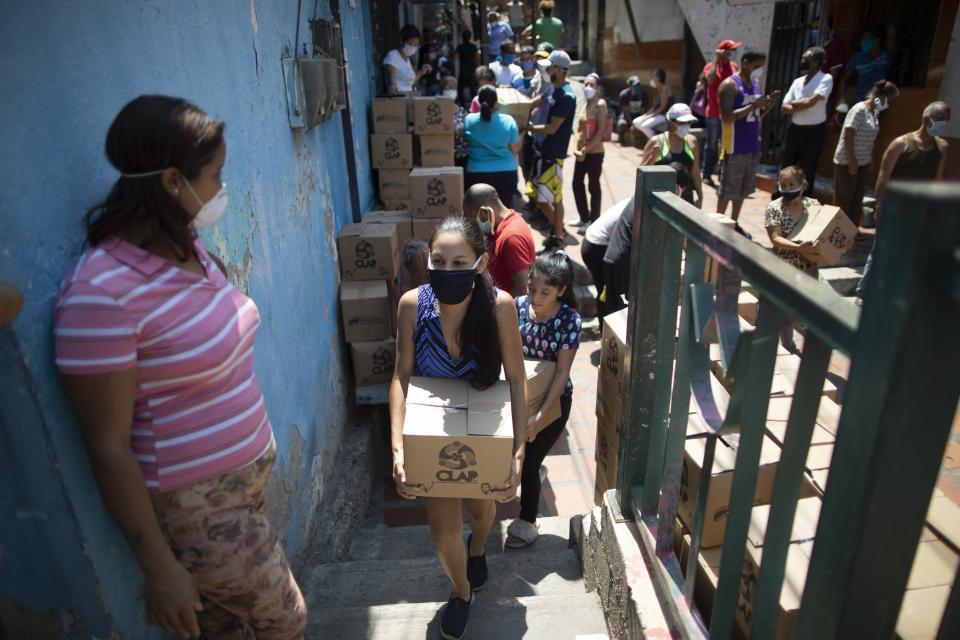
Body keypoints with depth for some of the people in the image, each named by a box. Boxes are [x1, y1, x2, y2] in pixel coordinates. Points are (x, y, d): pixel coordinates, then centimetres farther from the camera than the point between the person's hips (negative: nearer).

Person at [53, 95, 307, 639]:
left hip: (251, 469, 6)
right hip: (197, 502, -6)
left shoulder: (188, 247, 0)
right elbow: (109, 448, -20)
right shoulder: (102, 291, -25)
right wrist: (159, 568, -13)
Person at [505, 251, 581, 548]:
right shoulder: (518, 306, -12)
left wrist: (541, 415, -26)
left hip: (553, 400, -3)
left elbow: (562, 373, -21)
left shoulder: (569, 320, -21)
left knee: (528, 462, 6)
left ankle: (527, 524, 33)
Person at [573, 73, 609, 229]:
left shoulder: (601, 104, -11)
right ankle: (584, 218, 28)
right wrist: (578, 148, 0)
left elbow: (600, 132, -17)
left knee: (593, 187, 0)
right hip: (581, 152, 8)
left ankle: (594, 221, 11)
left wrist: (586, 149, -19)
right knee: (577, 184, 14)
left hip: (595, 152, -8)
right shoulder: (585, 104, 12)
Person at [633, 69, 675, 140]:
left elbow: (663, 107, -19)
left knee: (644, 125, -29)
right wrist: (646, 115, -2)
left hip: (665, 115, -10)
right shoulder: (656, 90, 13)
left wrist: (650, 116, -21)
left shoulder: (665, 89, -14)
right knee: (636, 122, -1)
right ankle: (651, 137, 6)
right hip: (657, 114, 10)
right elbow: (654, 106, 13)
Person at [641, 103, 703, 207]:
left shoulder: (691, 142, 6)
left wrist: (700, 196, 13)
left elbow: (695, 172, 12)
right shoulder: (656, 142, -5)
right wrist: (653, 157, -21)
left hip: (685, 199, 4)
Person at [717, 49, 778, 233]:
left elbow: (757, 116, 18)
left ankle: (734, 223, 24)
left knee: (743, 188, 13)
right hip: (735, 147, -8)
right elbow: (727, 117, -22)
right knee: (728, 189, -2)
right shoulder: (730, 85, -12)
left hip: (753, 146, 8)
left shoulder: (756, 84, 13)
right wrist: (754, 105, -23)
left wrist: (768, 104, -1)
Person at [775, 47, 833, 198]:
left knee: (807, 172, 3)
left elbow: (811, 101, -22)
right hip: (794, 129, 6)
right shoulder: (797, 81, 8)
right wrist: (802, 105, -15)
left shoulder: (826, 79, -10)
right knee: (785, 169, 11)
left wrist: (794, 103, -5)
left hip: (813, 132, -6)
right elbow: (784, 108, 2)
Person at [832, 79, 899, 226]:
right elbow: (848, 138, -18)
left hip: (863, 162, 8)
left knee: (857, 199, 13)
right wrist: (852, 163, -18)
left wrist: (870, 159, 8)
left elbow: (870, 140, 13)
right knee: (844, 199, 2)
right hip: (847, 162, -8)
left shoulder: (875, 112, 10)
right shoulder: (859, 110, -15)